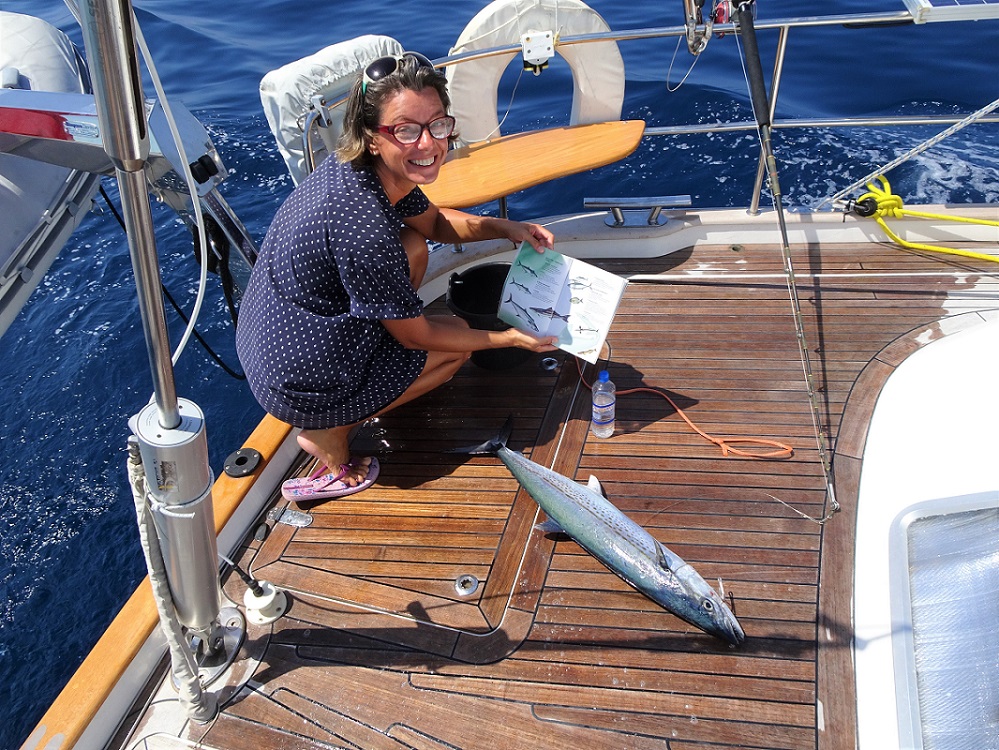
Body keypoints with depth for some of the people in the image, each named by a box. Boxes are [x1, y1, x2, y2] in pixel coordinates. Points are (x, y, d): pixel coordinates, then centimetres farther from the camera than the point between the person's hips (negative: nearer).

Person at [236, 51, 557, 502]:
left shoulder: (356, 169, -6)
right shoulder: (364, 224, -32)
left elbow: (433, 222, 16)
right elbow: (417, 337, -17)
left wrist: (507, 228, 2)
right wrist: (508, 338, -7)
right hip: (301, 388, -8)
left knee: (413, 247, 16)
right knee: (456, 336, 8)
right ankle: (331, 434, 5)